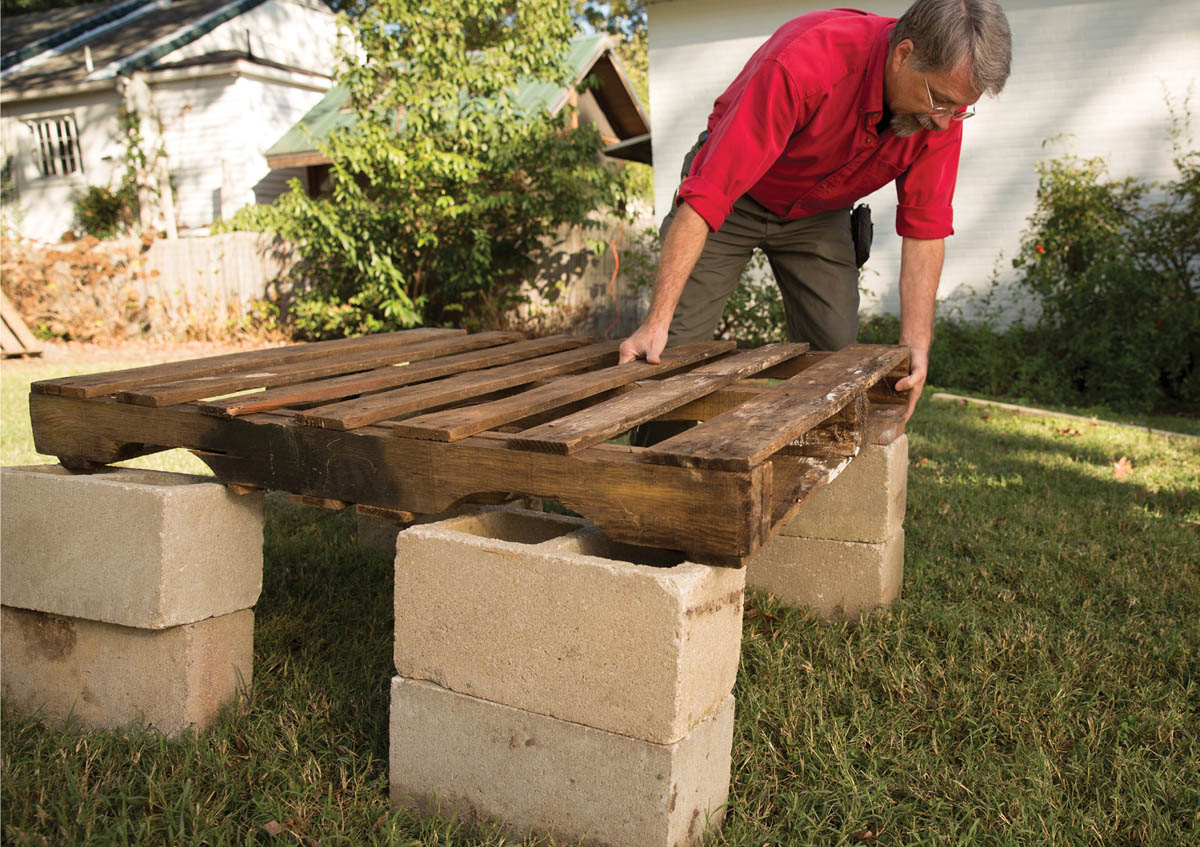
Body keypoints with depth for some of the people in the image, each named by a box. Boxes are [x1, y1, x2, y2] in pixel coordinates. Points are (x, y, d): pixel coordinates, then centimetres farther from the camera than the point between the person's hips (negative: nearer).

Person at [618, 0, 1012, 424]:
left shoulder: (944, 97, -21)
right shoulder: (805, 61, -38)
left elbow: (925, 227, -15)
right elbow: (707, 195, -40)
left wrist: (915, 344, -26)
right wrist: (657, 321, -43)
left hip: (819, 213, 4)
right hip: (737, 198, -4)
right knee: (667, 353, -9)